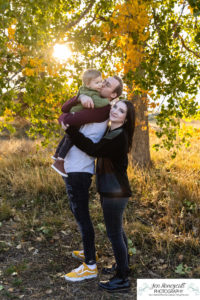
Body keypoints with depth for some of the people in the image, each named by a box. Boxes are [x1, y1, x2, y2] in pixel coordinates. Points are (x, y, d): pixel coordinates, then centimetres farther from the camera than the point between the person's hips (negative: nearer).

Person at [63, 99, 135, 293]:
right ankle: (123, 267, 41)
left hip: (115, 192, -10)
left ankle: (122, 279, 14)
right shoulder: (109, 132, 10)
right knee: (117, 230, 22)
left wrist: (70, 130, -25)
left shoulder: (119, 137, -19)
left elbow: (94, 149, -29)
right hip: (110, 190, 10)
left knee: (114, 233, 0)